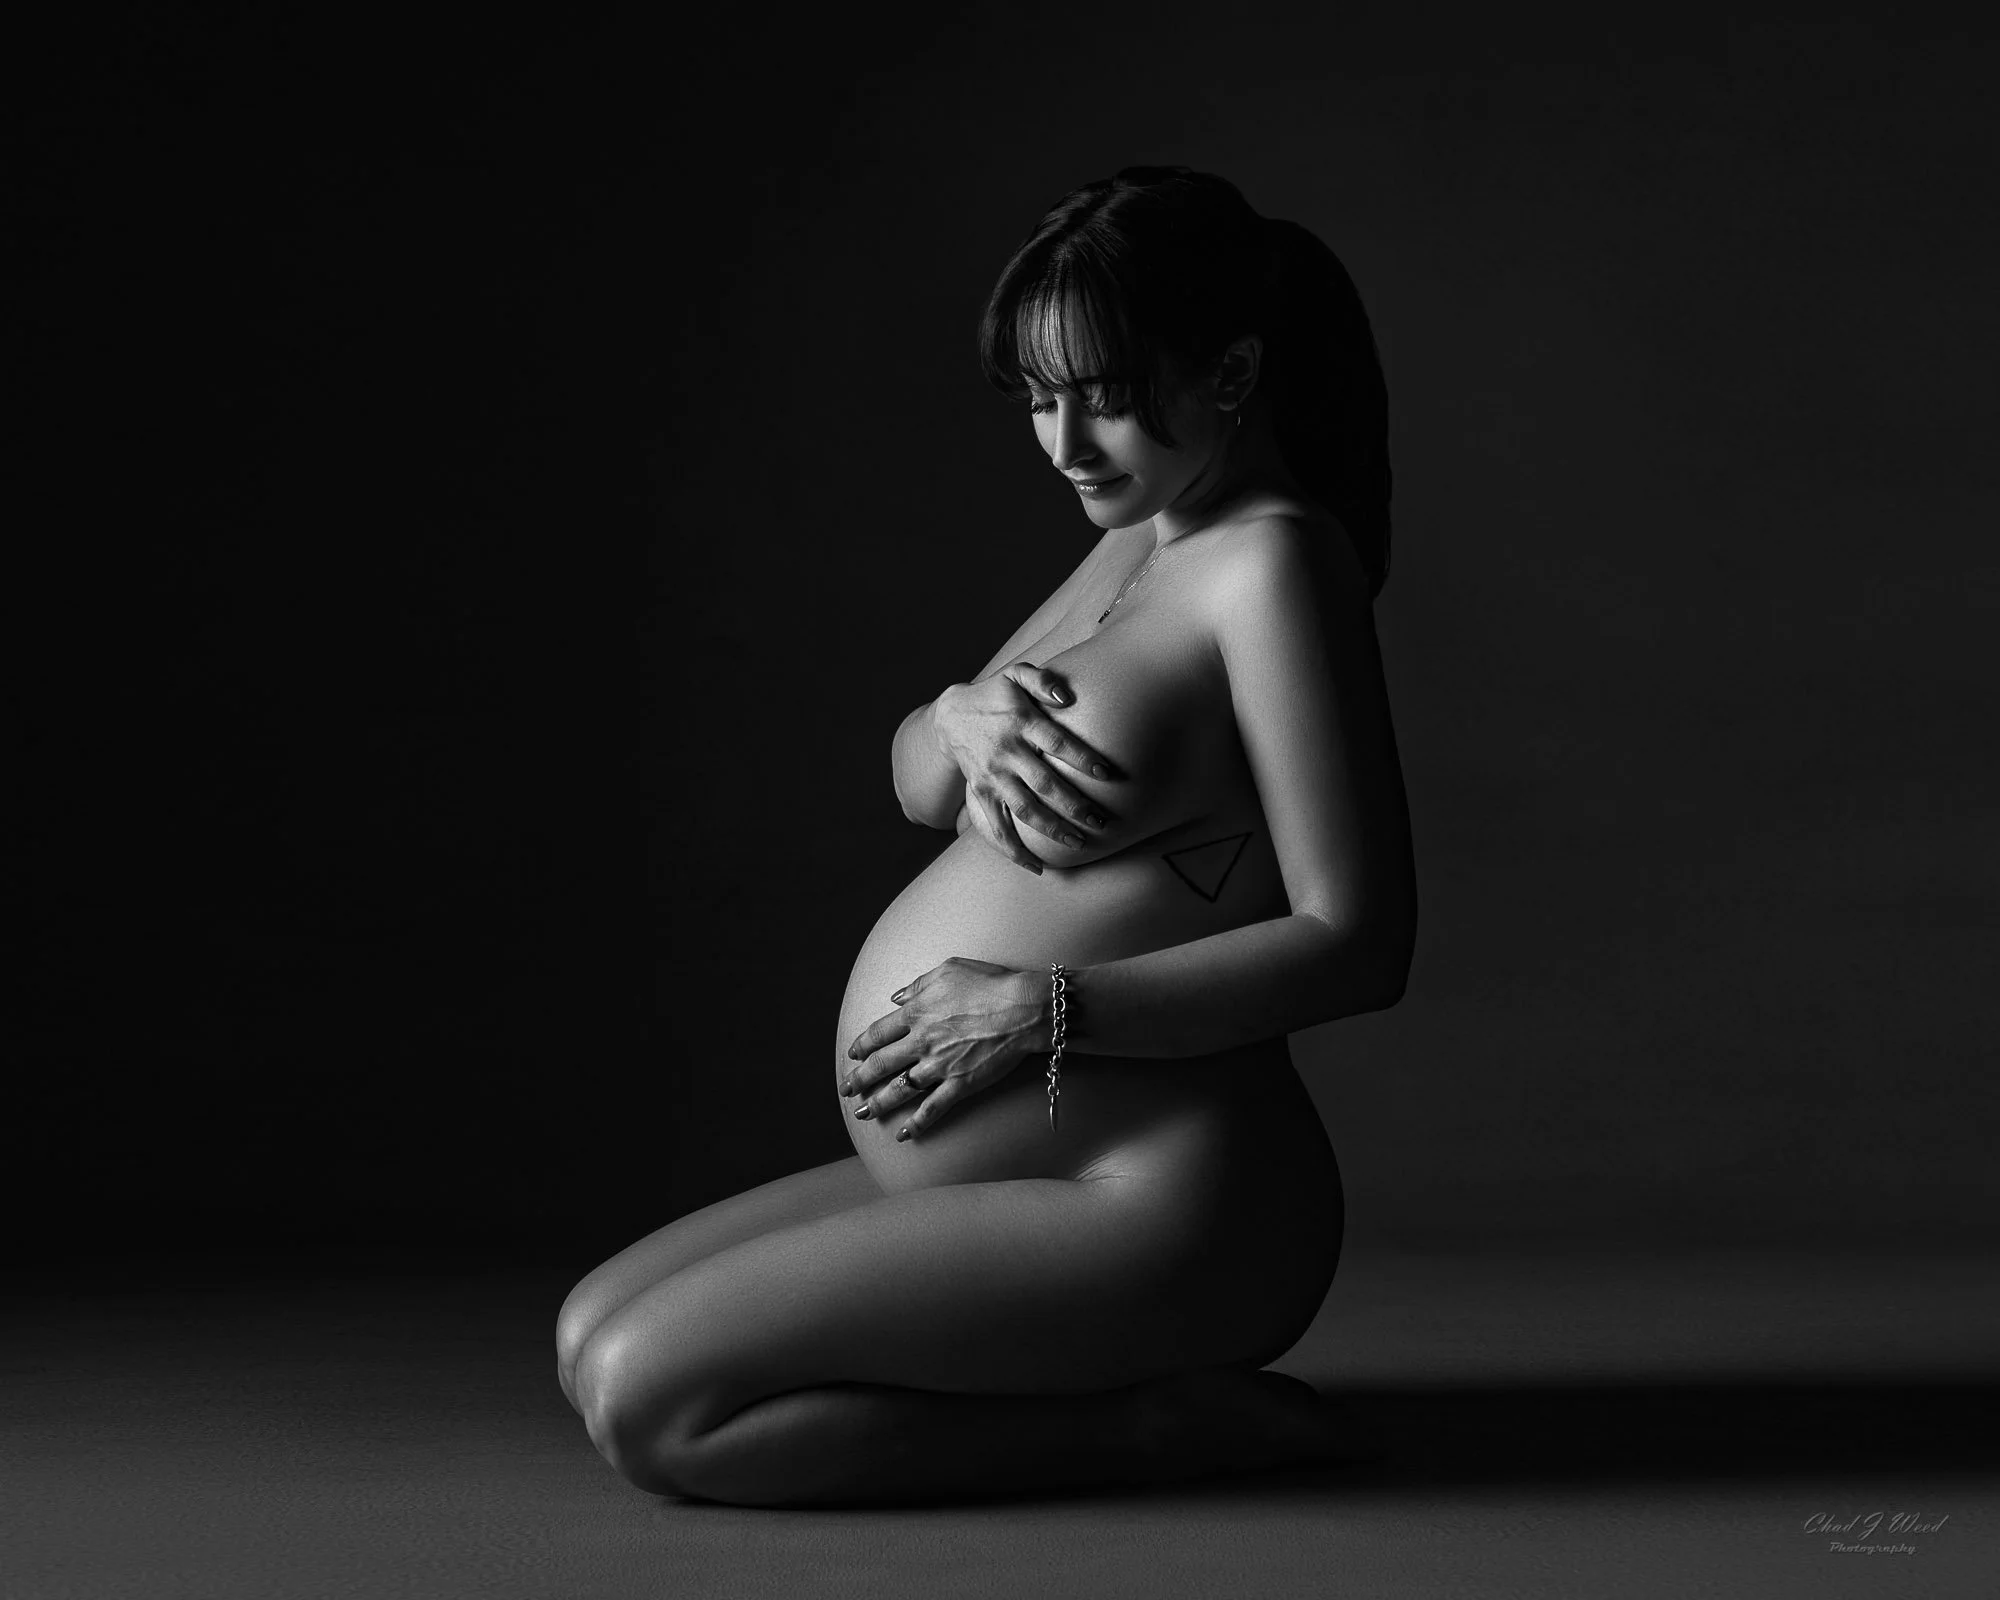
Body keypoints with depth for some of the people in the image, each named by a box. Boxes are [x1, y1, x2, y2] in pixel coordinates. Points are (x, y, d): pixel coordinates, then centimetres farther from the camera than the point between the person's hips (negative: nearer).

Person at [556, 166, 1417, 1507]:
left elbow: (1358, 944, -20)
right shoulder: (1135, 541, 14)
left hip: (1156, 1200, -10)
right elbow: (917, 784, 18)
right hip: (1002, 1172, 10)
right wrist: (967, 717, -6)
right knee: (591, 1334, 13)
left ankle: (1171, 1420, -9)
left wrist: (1041, 1009, -23)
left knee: (649, 1404, -17)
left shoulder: (1273, 564, -14)